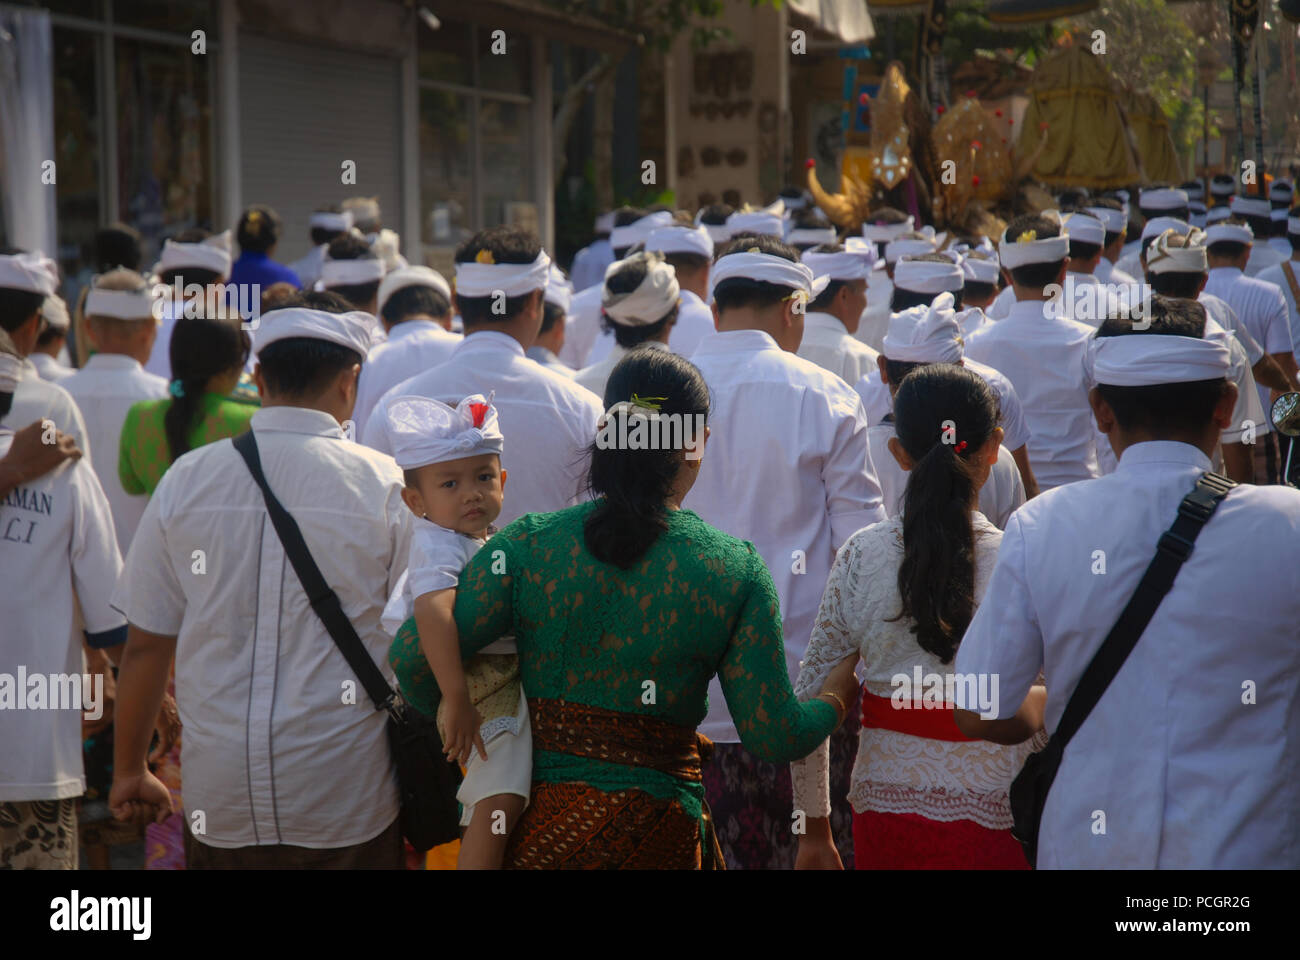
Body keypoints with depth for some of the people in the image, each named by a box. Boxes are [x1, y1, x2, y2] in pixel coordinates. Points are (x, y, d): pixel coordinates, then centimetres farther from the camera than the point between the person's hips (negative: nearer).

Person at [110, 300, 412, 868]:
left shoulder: (186, 480, 0)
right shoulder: (385, 486, -7)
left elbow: (145, 644, 4)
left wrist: (129, 769, 16)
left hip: (218, 798, 2)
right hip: (345, 804, -2)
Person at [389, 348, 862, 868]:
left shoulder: (526, 544, -8)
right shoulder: (737, 570, -9)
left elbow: (412, 659, -11)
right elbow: (774, 737, -8)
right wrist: (837, 695, 13)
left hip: (537, 822, 1)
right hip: (657, 833, -1)